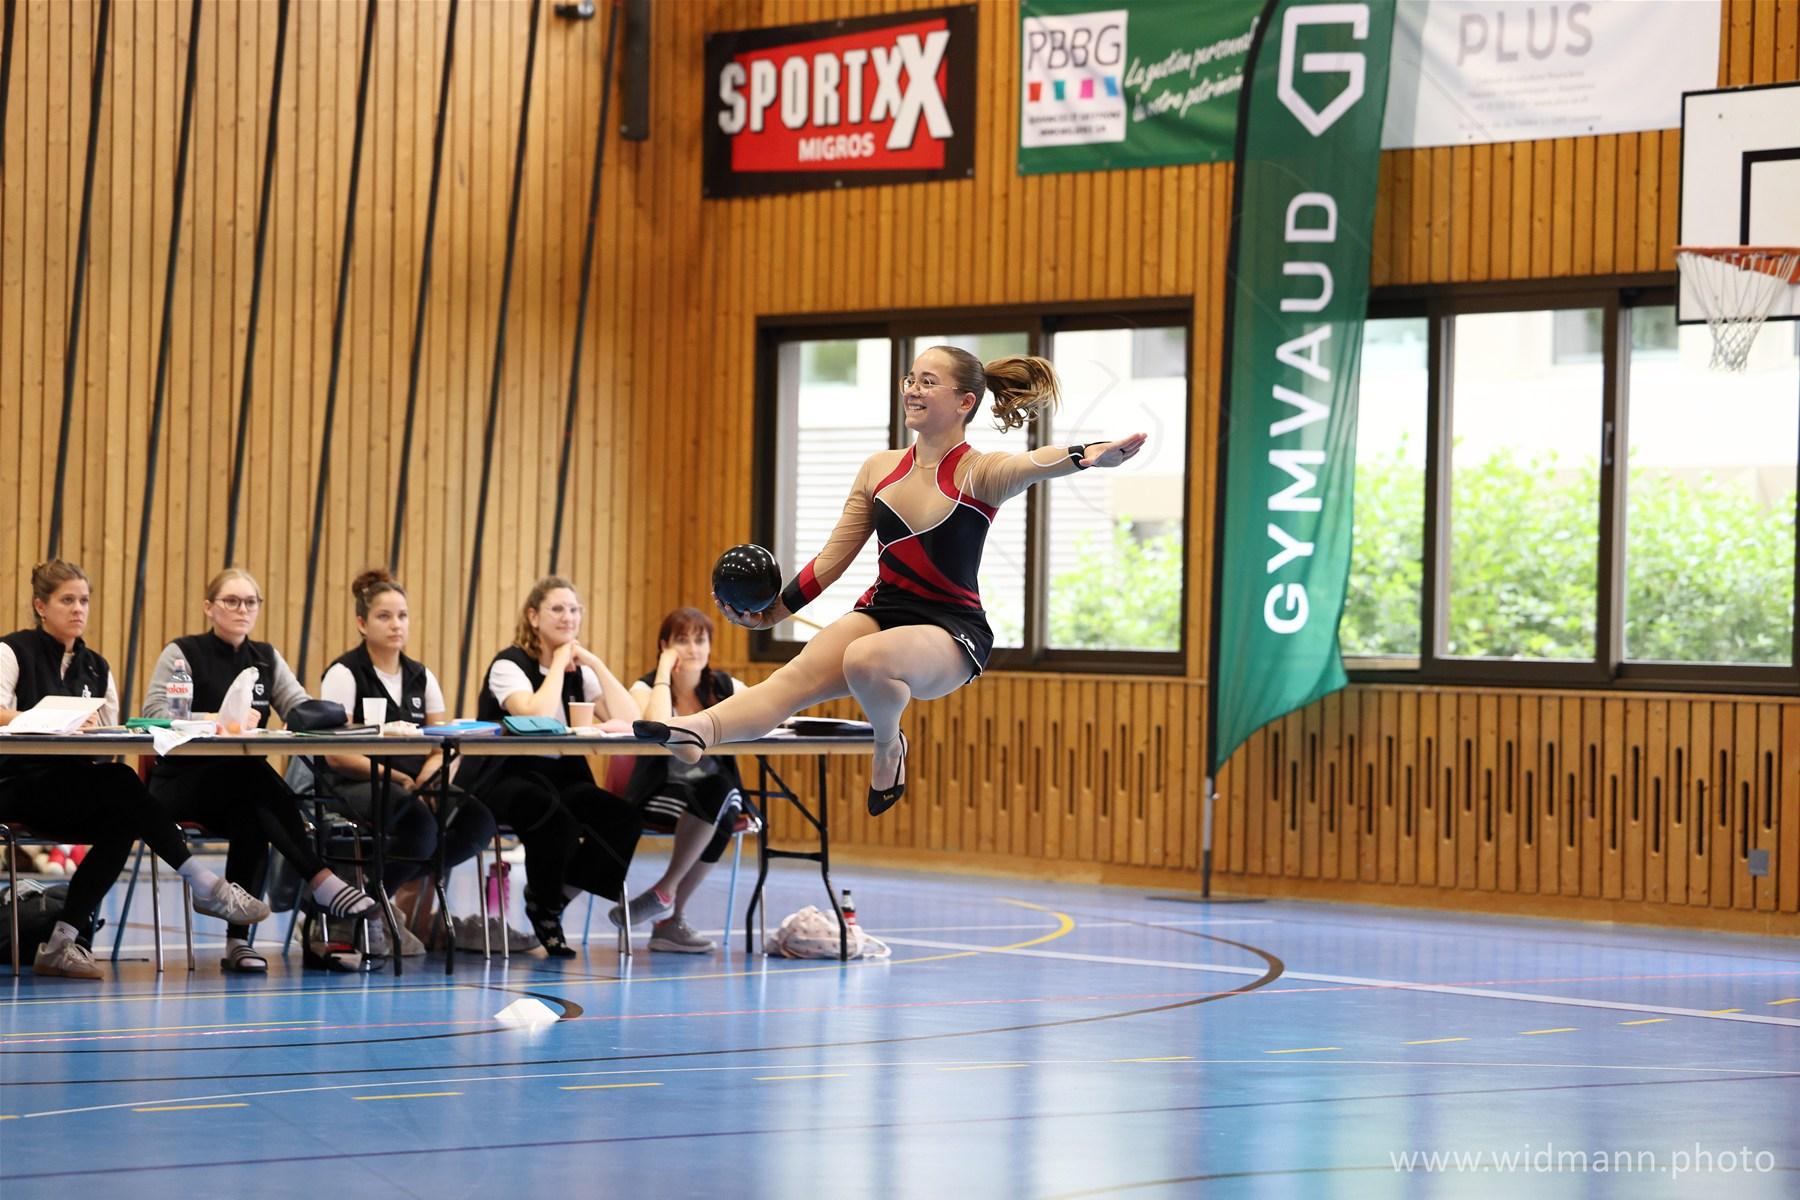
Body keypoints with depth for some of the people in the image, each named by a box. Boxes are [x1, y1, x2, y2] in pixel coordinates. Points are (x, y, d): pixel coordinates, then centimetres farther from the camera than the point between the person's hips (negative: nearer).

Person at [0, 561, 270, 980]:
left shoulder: (95, 668, 18)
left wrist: (91, 727, -15)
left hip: (78, 794, 6)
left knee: (122, 823, -29)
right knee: (120, 784, -31)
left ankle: (63, 943, -26)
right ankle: (203, 885, -29)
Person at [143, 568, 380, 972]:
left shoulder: (266, 659, 15)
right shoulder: (183, 654, -1)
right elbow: (154, 713, -16)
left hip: (244, 787, 4)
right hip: (181, 784, -4)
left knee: (252, 819, -34)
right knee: (252, 773, -36)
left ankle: (238, 940, -31)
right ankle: (321, 880, -39)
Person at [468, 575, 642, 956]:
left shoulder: (579, 671, 11)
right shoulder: (509, 665, -7)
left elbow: (630, 719, -4)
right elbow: (537, 716, -28)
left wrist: (595, 663, -6)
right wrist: (558, 663, -14)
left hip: (563, 779, 6)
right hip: (504, 781, -6)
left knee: (621, 816, -24)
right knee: (547, 808, -40)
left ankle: (547, 904, -6)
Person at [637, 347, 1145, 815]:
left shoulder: (978, 474, -9)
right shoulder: (880, 469, 7)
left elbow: (1032, 464, -33)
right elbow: (832, 560, 14)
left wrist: (1087, 456, -55)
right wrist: (775, 612, 11)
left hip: (951, 629, -5)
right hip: (882, 611, 5)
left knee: (865, 660, -36)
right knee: (796, 677, -24)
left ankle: (888, 745, -5)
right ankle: (694, 732, -49)